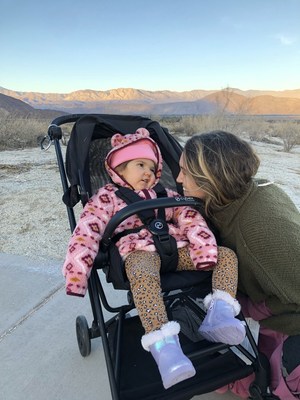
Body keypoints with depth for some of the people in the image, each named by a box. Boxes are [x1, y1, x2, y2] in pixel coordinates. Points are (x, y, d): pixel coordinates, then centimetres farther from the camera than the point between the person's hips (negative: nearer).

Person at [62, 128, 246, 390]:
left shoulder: (164, 195, 22)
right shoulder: (108, 196, 10)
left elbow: (190, 218, 7)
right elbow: (86, 233, -1)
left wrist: (205, 250, -12)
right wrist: (77, 273, -12)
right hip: (140, 251, -5)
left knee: (227, 255, -5)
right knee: (143, 276, -40)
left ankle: (220, 313, -22)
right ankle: (163, 345, -43)